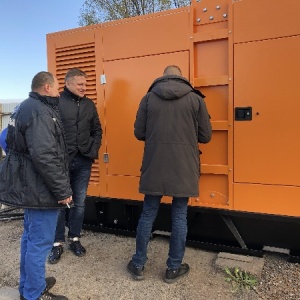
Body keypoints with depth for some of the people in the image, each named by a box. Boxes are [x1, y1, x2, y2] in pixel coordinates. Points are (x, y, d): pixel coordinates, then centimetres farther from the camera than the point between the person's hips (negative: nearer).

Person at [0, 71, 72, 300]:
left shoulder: (27, 107, 14)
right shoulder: (39, 112, -19)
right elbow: (44, 156, -29)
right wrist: (63, 190, -22)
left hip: (30, 185, 11)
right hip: (40, 187, -11)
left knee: (31, 236, 21)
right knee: (40, 241, 2)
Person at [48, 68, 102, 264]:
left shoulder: (89, 105, 9)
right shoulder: (56, 103, -6)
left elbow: (97, 130, 14)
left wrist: (94, 150, 3)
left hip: (83, 161, 4)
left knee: (79, 202, 12)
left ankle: (75, 239, 27)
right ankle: (58, 243, 19)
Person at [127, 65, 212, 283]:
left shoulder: (149, 98, 2)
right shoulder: (195, 99, -1)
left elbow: (139, 133, 3)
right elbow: (205, 136, 2)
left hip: (154, 167, 1)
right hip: (184, 168, -1)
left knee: (148, 214, 13)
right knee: (179, 217, 11)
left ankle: (138, 265, 25)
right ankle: (174, 268, 23)